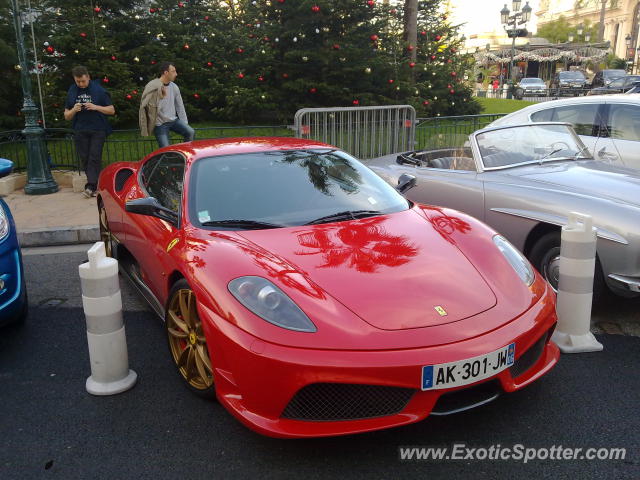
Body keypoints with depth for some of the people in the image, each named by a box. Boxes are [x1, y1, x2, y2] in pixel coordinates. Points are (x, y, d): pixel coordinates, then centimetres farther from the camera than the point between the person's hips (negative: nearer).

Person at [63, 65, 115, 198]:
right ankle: (94, 186, 9)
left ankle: (91, 186, -16)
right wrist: (74, 110, -9)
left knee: (94, 158, -12)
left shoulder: (99, 90, -1)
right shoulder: (71, 92, 10)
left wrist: (96, 107, -15)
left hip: (98, 129, -4)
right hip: (80, 131, 4)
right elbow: (67, 116, 13)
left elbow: (112, 110, 1)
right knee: (85, 159, 2)